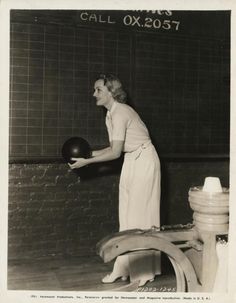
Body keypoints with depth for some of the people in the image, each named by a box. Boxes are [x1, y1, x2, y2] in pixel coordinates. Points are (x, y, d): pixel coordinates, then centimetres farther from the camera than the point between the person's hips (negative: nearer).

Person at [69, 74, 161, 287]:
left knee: (140, 215, -3)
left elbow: (115, 153, -21)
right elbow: (114, 148, 11)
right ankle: (124, 268, 19)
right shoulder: (110, 114, 9)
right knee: (127, 215, 9)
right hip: (131, 162, 9)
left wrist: (87, 162, -15)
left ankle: (143, 271, 10)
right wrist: (90, 154, 4)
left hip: (144, 161, -9)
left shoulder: (120, 113, -20)